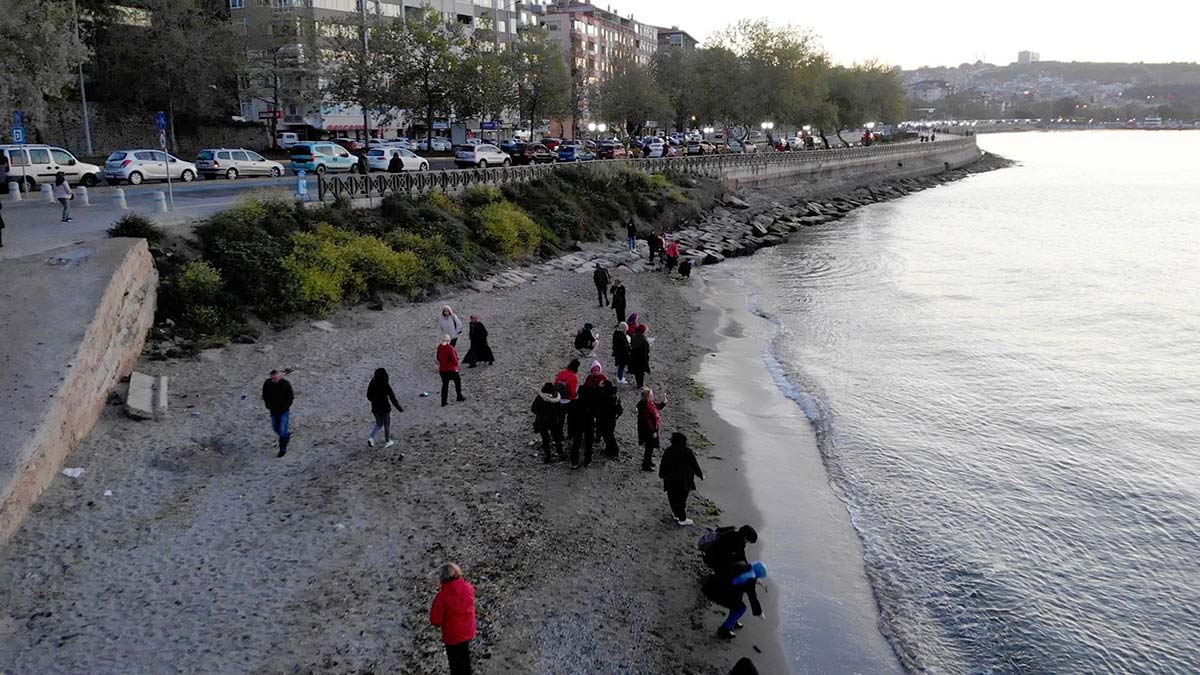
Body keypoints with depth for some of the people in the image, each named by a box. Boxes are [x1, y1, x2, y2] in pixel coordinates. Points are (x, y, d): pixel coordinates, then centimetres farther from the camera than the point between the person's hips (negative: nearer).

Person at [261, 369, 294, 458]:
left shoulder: (285, 384, -18)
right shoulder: (267, 383, -9)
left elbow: (291, 397, -8)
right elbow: (265, 396, 6)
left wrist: (284, 408, -13)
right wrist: (268, 406, -3)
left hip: (284, 411, -4)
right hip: (273, 411, 4)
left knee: (282, 430, -5)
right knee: (276, 428, 18)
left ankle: (283, 449, 6)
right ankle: (287, 434, 46)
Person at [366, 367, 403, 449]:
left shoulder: (372, 383, -7)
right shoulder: (386, 386, -21)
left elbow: (369, 396, 4)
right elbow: (392, 398, -17)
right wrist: (399, 408, -7)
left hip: (375, 408, 5)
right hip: (385, 408, -4)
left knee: (378, 424, 22)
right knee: (387, 425, 16)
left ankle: (371, 438, 3)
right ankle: (387, 442, 28)